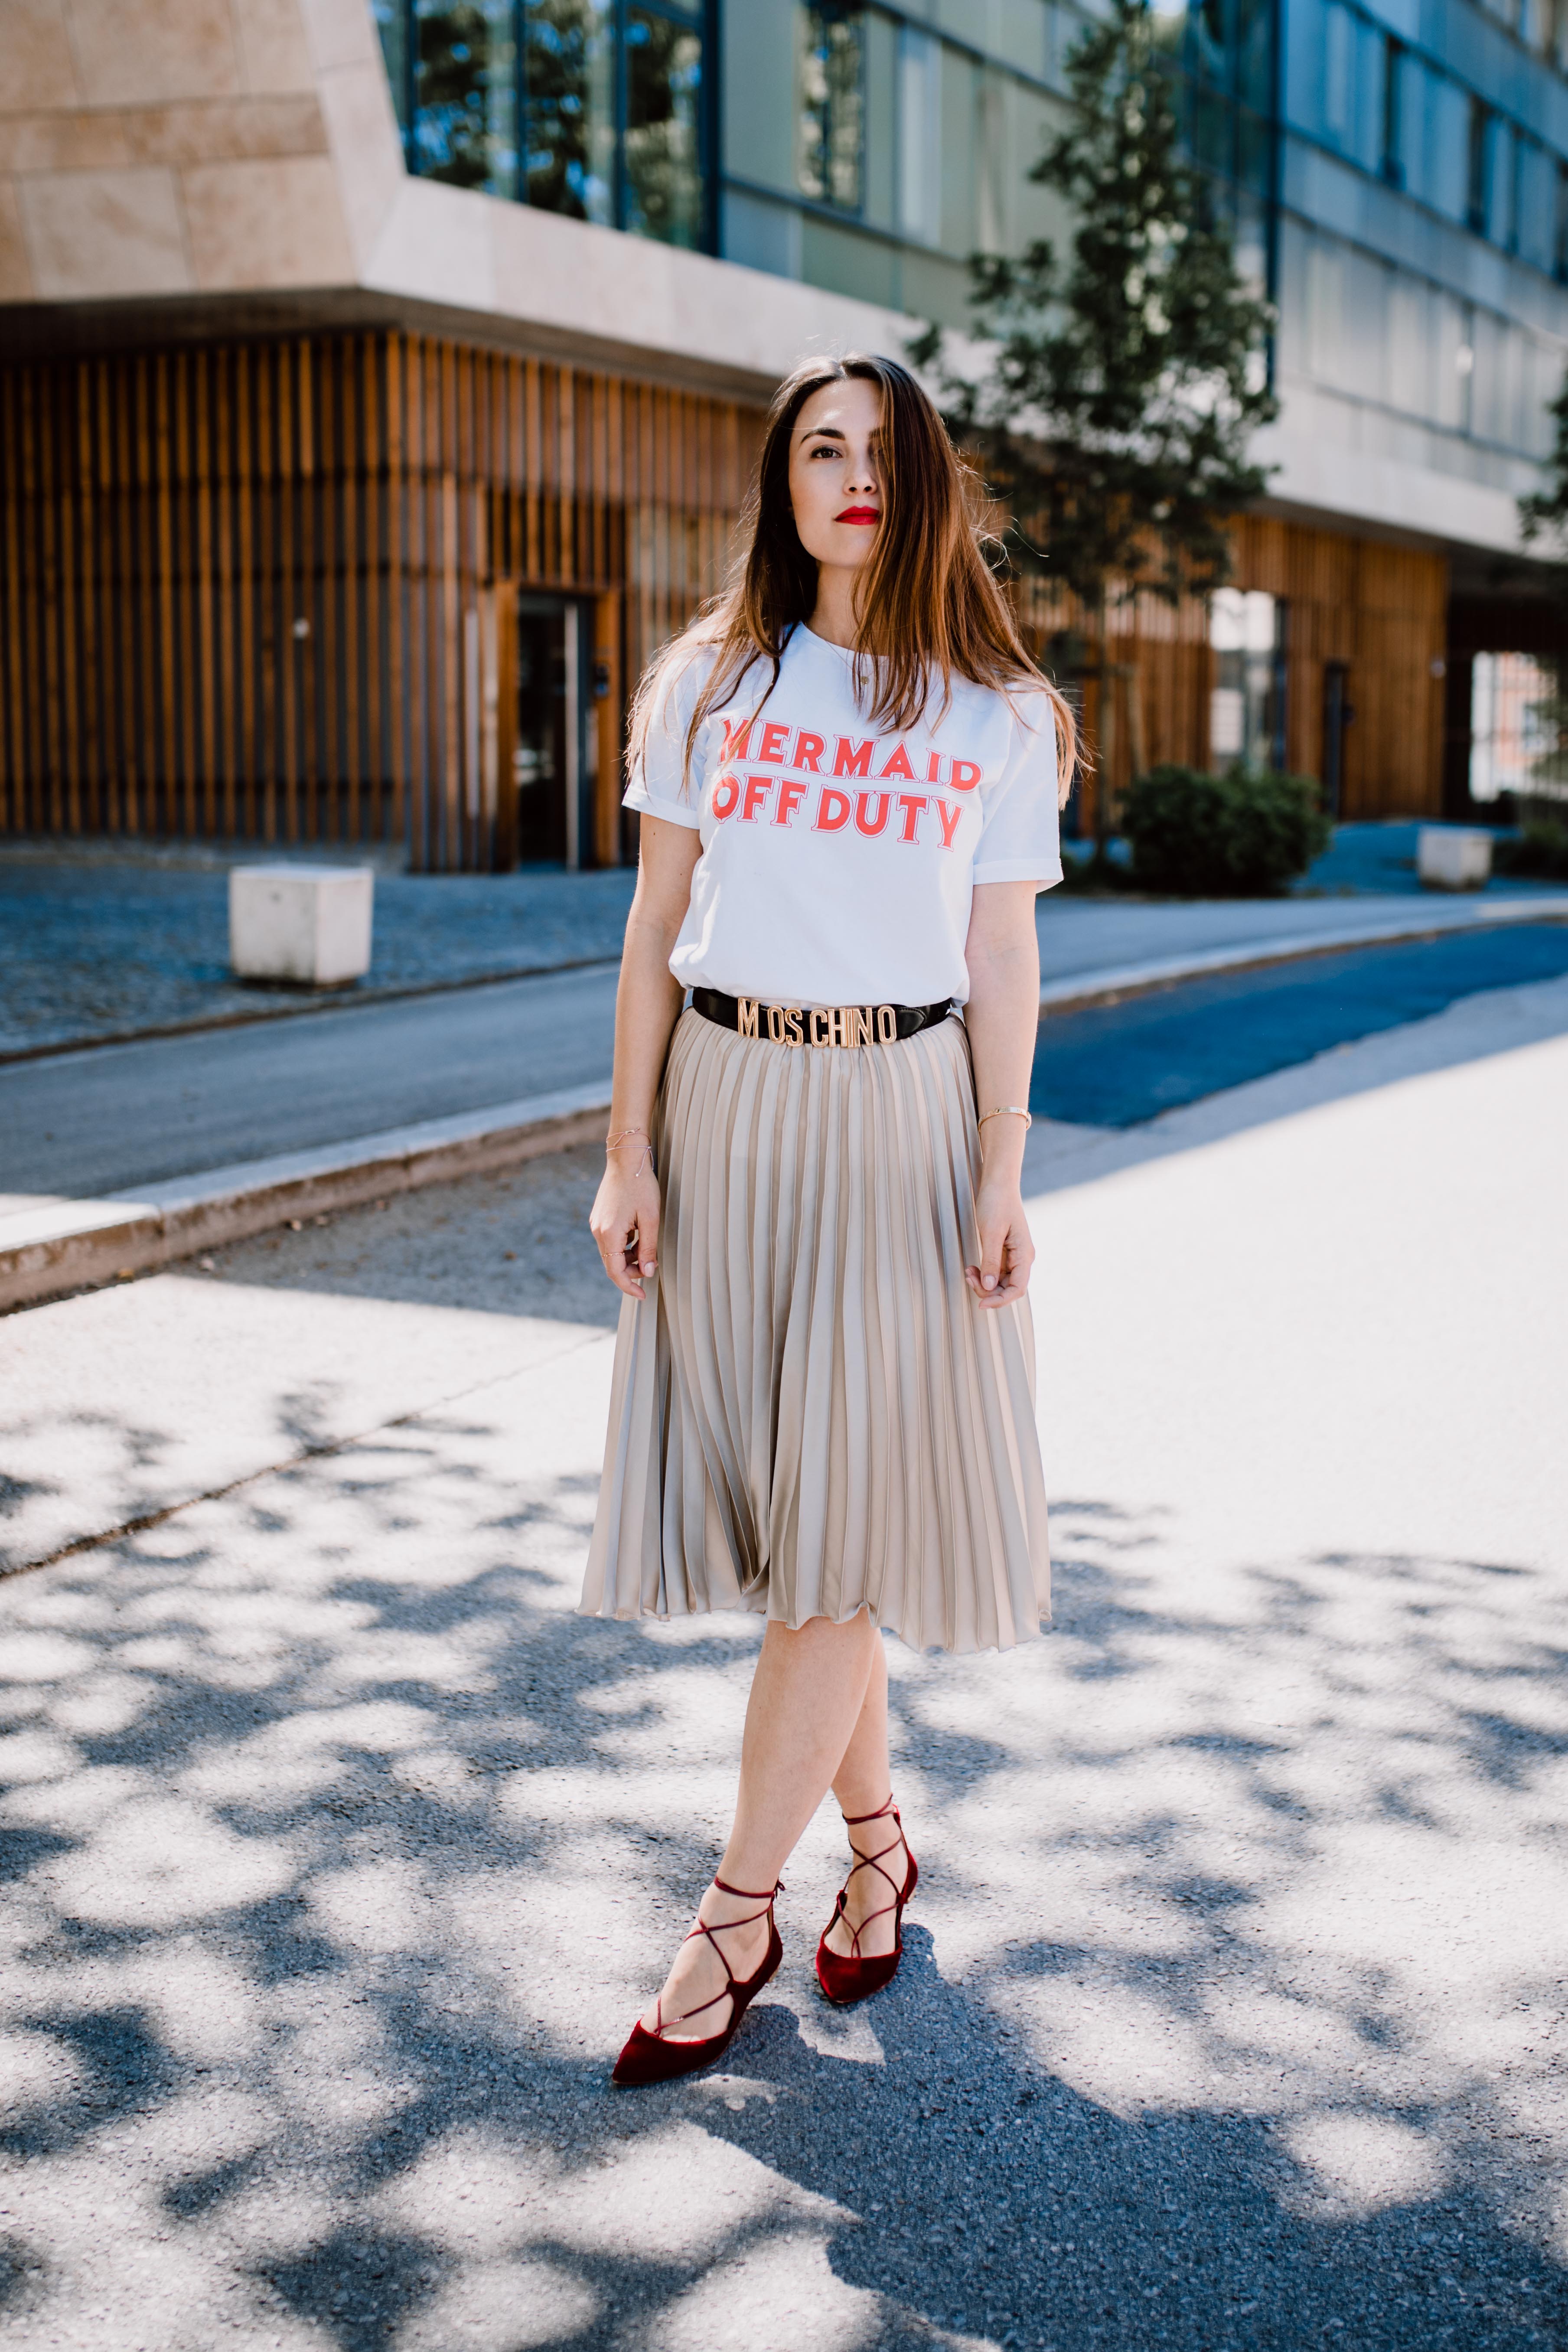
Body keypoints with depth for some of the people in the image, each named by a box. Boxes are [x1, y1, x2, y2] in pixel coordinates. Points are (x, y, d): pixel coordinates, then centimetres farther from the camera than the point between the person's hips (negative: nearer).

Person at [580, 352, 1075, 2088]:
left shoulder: (998, 718, 5)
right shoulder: (709, 684, 7)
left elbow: (1001, 959, 4)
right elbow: (656, 927, 5)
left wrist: (1002, 1176, -4)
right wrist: (629, 1152, 0)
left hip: (900, 1115, -2)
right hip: (728, 1110, 2)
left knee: (841, 1510, -5)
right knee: (771, 1495, 6)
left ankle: (735, 1918, 4)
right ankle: (878, 1842, 26)